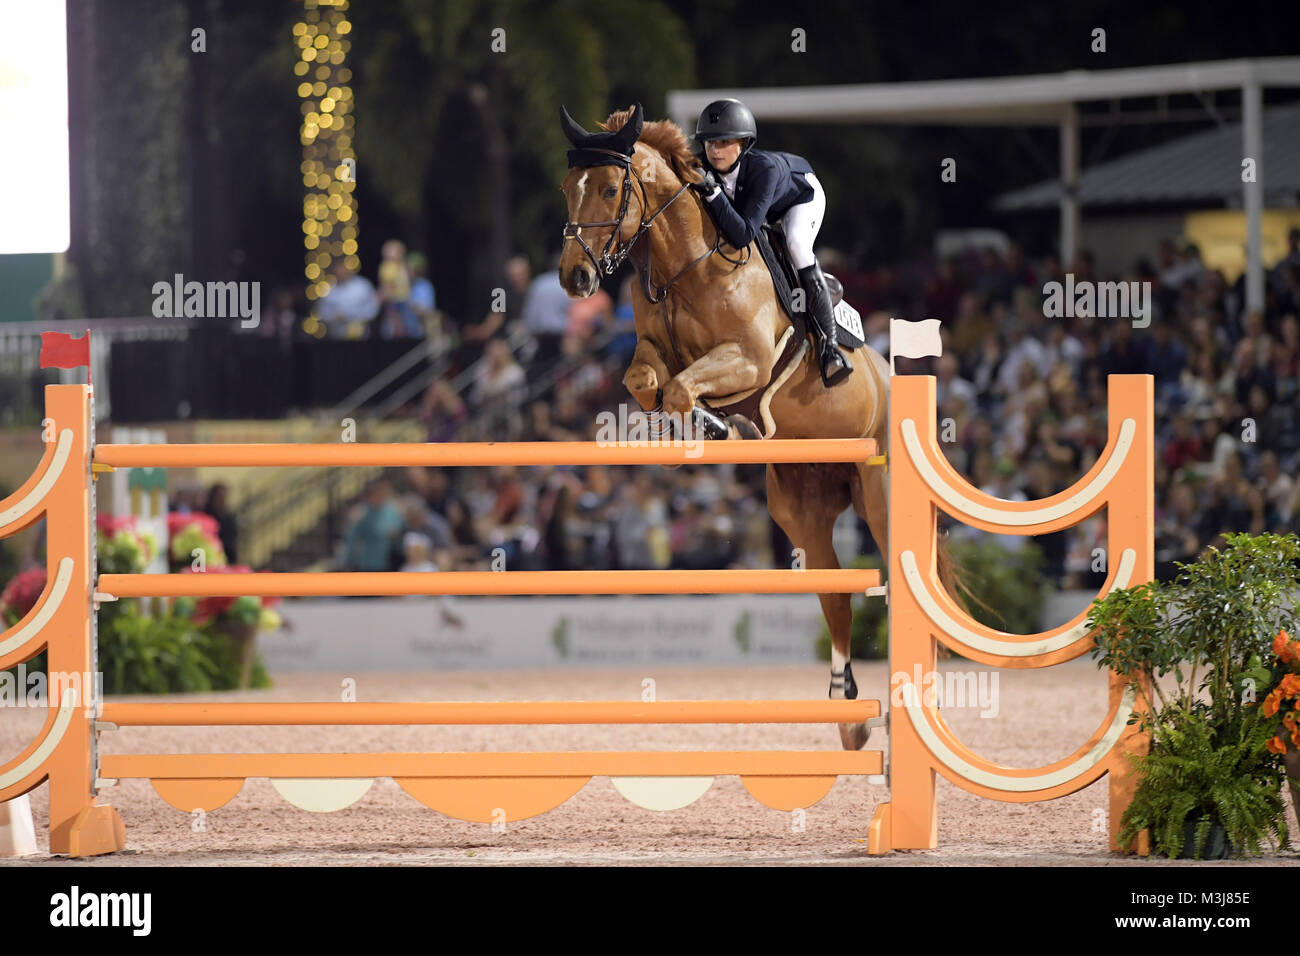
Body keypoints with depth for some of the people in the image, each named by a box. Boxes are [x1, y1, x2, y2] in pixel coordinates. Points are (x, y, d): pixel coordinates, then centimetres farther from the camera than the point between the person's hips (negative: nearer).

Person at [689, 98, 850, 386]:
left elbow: (743, 235, -52)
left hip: (801, 193, -6)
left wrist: (713, 194, -59)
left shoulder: (763, 168, -45)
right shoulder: (705, 170, -31)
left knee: (796, 244, -31)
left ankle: (828, 348, -30)